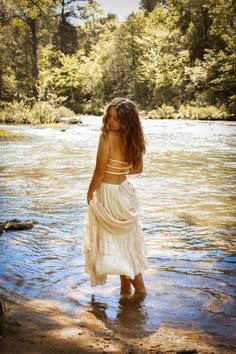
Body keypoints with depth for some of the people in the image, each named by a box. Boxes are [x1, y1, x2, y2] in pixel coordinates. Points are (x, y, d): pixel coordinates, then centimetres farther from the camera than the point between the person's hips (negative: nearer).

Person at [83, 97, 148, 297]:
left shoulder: (107, 137, -21)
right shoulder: (133, 139, -1)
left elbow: (100, 171, -19)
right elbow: (138, 169, 10)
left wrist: (90, 193, -4)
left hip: (108, 192, -7)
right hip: (124, 190, 7)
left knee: (115, 241, 8)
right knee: (127, 239, 18)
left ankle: (139, 286, 16)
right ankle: (126, 287, 31)